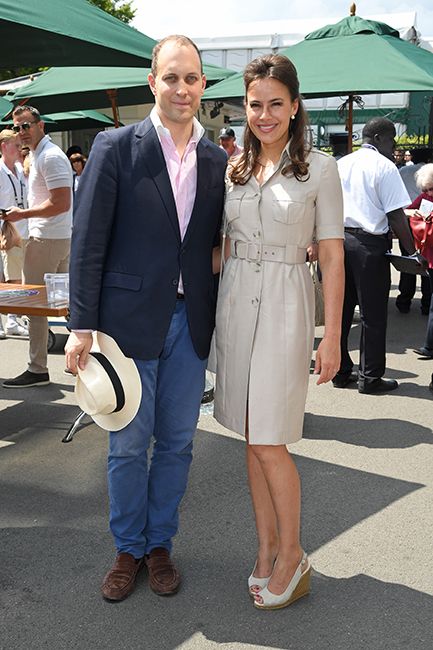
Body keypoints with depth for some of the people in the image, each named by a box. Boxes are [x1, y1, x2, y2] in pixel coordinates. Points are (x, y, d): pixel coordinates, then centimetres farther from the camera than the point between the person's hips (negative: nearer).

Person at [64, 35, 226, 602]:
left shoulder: (218, 161, 6)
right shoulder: (115, 148, -5)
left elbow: (221, 244, 12)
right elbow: (89, 242, -8)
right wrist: (83, 326, -11)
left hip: (191, 323, 3)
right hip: (131, 319, -3)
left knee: (177, 443, 12)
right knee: (128, 444, 8)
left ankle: (160, 544, 32)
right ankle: (128, 549, 29)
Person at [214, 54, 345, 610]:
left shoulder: (319, 168, -4)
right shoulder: (234, 169, 9)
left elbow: (332, 256, -5)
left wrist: (332, 337, -8)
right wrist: (212, 307, 10)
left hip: (284, 304, -5)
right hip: (235, 302, 5)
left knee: (269, 441, -5)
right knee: (251, 436, 10)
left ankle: (292, 555, 14)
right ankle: (267, 544, 25)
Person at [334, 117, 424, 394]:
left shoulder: (341, 164, 12)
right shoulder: (384, 166, -8)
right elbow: (396, 216, -12)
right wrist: (412, 251, -6)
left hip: (339, 238, 7)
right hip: (369, 244, -6)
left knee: (341, 309, 13)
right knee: (373, 315, 3)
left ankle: (340, 372, 20)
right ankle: (370, 377, 10)